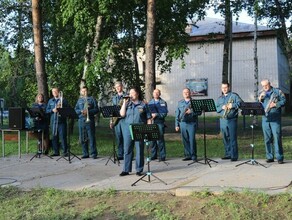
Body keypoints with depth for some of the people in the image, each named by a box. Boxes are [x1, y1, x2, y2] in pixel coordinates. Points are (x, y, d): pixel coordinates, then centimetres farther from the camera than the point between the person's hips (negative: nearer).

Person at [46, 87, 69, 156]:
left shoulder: (63, 100, 5)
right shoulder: (50, 101, 16)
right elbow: (47, 110, 11)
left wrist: (61, 108, -14)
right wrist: (52, 110, -7)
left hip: (61, 121, -4)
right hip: (53, 121, 4)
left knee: (63, 136, -7)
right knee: (54, 137, 5)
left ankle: (65, 151, -3)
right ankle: (56, 151, 12)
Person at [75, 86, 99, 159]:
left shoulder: (92, 99, 6)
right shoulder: (79, 100, 18)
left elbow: (96, 109, -1)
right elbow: (76, 110, 12)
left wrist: (88, 111, -15)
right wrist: (81, 111, -8)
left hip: (90, 120, -4)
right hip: (81, 121, 4)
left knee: (91, 137, -6)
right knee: (83, 138, 6)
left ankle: (93, 154, -2)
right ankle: (85, 153, 14)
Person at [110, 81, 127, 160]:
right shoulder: (114, 97, 19)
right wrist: (111, 121, 12)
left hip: (124, 118, -5)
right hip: (116, 119, 5)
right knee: (118, 138, 5)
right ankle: (120, 155, 11)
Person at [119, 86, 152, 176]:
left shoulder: (143, 104, 4)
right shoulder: (127, 104, 11)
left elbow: (148, 118, 3)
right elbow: (122, 114, -1)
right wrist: (124, 102, -2)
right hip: (128, 129, 3)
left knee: (139, 150, 3)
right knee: (127, 150, 5)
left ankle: (139, 170, 12)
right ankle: (126, 169, 12)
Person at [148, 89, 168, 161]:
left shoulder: (163, 103, 4)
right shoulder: (150, 103, 17)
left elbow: (164, 113, -4)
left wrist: (156, 115, -15)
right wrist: (150, 115, -6)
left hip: (160, 123, -4)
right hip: (151, 123, 4)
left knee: (160, 139, -8)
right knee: (153, 139, 5)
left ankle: (162, 156, -2)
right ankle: (153, 155, 15)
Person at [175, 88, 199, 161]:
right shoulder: (180, 103, 16)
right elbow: (177, 114, 14)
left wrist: (191, 112, -19)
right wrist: (177, 125, 8)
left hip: (192, 123, -3)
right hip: (182, 123, 3)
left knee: (192, 140, -6)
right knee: (185, 140, 5)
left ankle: (193, 156, 2)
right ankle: (187, 155, 13)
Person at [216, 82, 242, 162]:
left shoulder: (234, 95, 3)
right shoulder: (220, 98, 18)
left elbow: (240, 103, -9)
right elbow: (216, 109, 11)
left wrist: (233, 105, -21)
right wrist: (222, 107, -8)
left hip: (232, 120, -5)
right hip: (223, 120, 5)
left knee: (233, 138, -7)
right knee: (225, 138, 9)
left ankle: (234, 156, -4)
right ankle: (227, 154, 19)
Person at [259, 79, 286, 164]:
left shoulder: (277, 92, 7)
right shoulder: (261, 94, 19)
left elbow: (283, 101, 1)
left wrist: (275, 104, -12)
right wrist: (260, 98, -5)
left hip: (275, 119, -4)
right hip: (265, 119, 4)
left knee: (277, 138, -8)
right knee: (267, 138, 4)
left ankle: (280, 157, -5)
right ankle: (269, 157, 11)